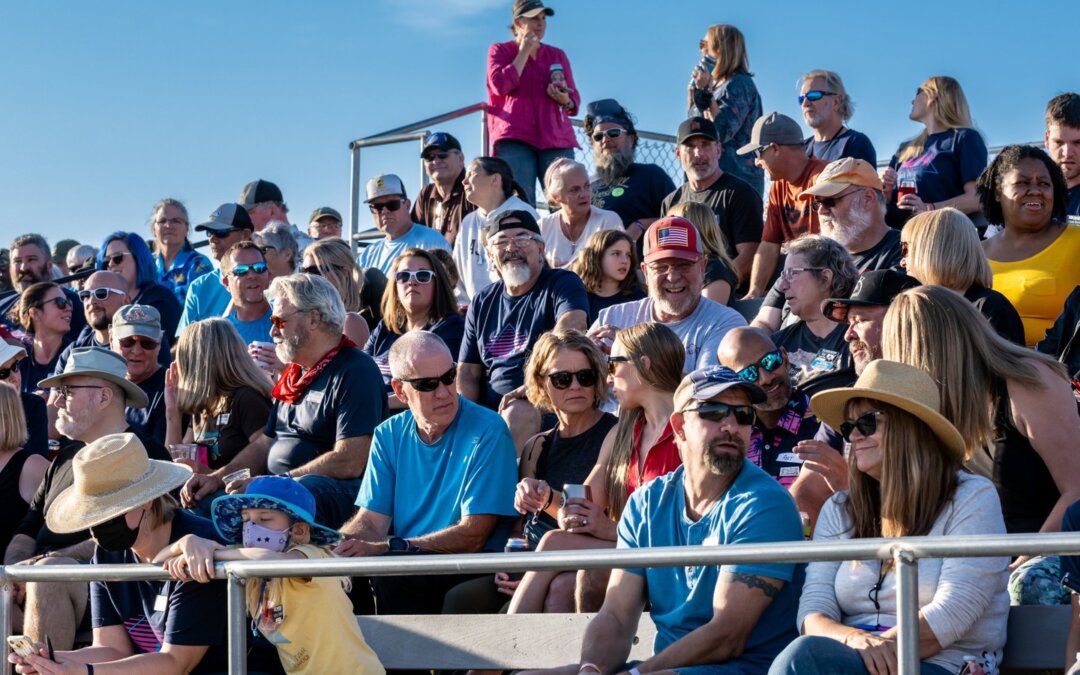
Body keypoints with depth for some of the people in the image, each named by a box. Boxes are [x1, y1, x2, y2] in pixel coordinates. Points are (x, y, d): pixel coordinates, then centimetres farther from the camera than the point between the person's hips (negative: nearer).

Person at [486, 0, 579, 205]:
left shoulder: (557, 55, 21)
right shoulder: (500, 50, 13)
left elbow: (574, 99, 19)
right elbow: (500, 85, -5)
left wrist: (565, 100, -5)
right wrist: (524, 52, 2)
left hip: (556, 138, 3)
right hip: (515, 137, -2)